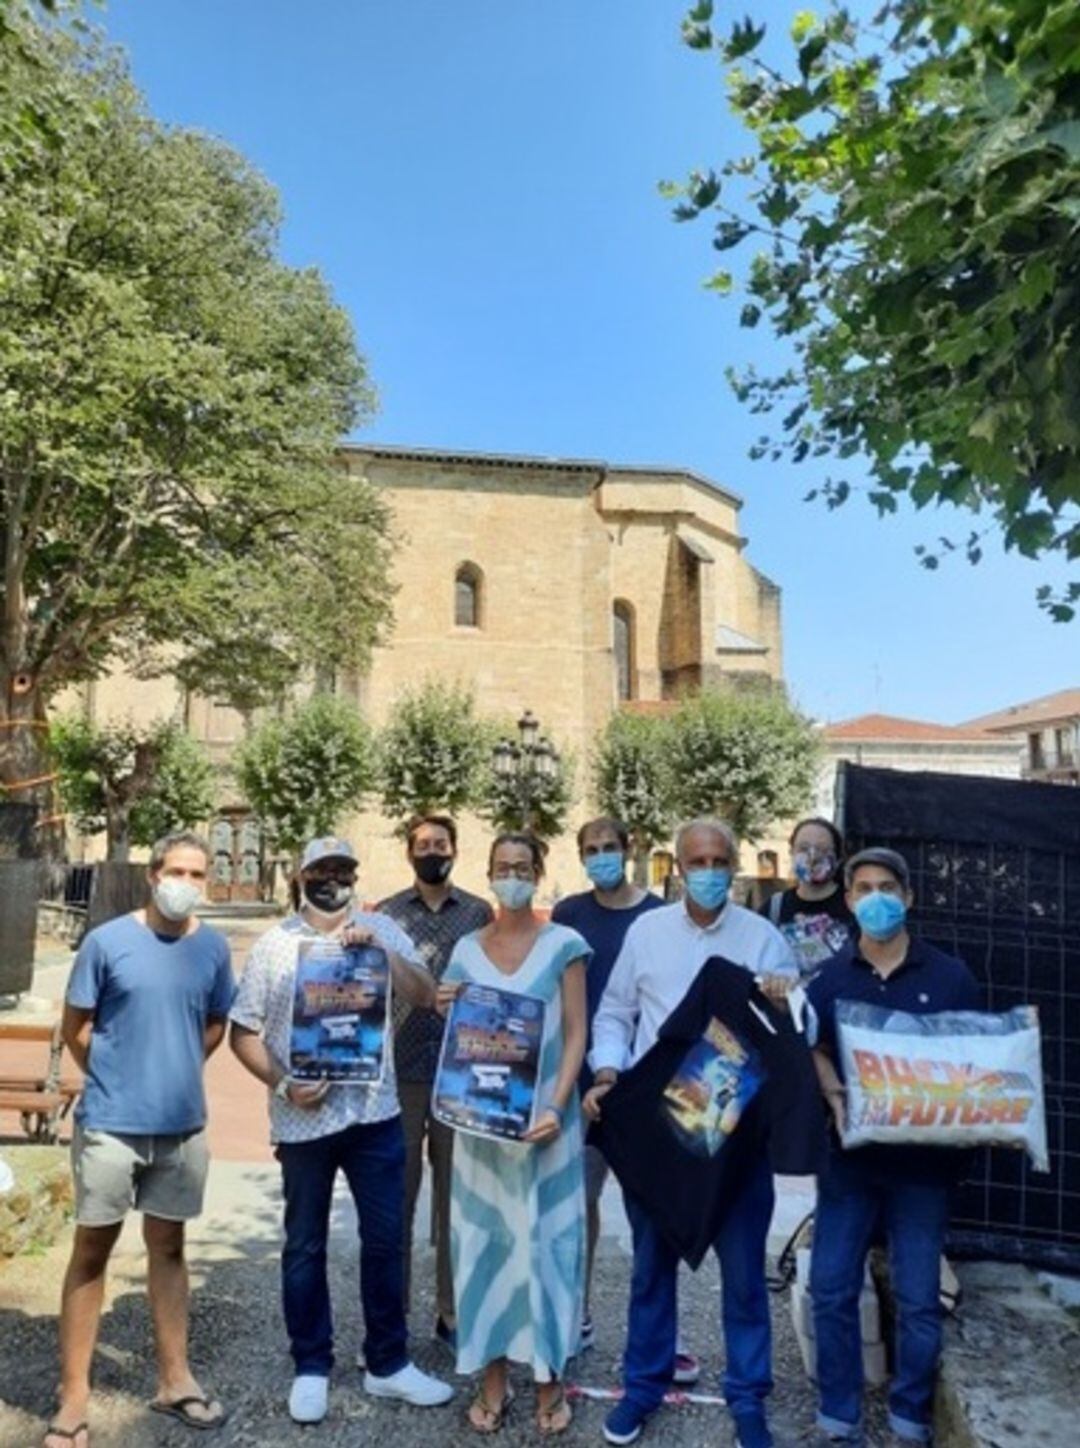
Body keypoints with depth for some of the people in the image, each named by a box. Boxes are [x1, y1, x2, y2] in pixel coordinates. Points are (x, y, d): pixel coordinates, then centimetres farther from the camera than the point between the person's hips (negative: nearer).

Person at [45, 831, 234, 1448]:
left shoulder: (214, 948, -2)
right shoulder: (107, 941, -11)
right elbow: (76, 1028, -3)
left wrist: (175, 1073, 7)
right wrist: (119, 1080, 3)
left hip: (184, 1124, 3)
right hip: (111, 1123, -3)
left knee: (169, 1246, 16)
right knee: (92, 1250, 8)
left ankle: (176, 1379, 29)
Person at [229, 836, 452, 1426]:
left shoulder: (382, 930, 1)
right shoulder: (274, 945, -2)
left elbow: (425, 996, -7)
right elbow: (243, 1031, 0)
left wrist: (380, 948, -20)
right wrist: (281, 1083, -13)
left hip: (375, 1113, 1)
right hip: (303, 1120, -1)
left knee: (385, 1240, 11)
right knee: (305, 1245, 13)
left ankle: (387, 1363, 28)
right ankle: (311, 1368, 31)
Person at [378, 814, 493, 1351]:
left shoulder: (480, 913, 4)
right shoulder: (386, 914, 2)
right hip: (402, 1071, 0)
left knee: (455, 1194, 10)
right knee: (397, 1193, 9)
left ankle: (452, 1312, 24)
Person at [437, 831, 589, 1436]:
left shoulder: (563, 945, -4)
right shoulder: (467, 950, 5)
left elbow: (575, 1034, -6)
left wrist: (556, 1106, -18)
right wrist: (446, 1011, -9)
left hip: (542, 1115, -3)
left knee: (544, 1238, 6)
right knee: (484, 1240, 9)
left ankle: (550, 1379, 22)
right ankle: (492, 1378, 24)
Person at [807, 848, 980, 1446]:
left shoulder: (949, 976, -2)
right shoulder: (831, 977, 3)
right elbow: (816, 1051, 7)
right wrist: (833, 1094, -12)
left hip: (923, 1158, -1)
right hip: (849, 1153, 2)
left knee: (918, 1299, 7)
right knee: (831, 1288, 5)